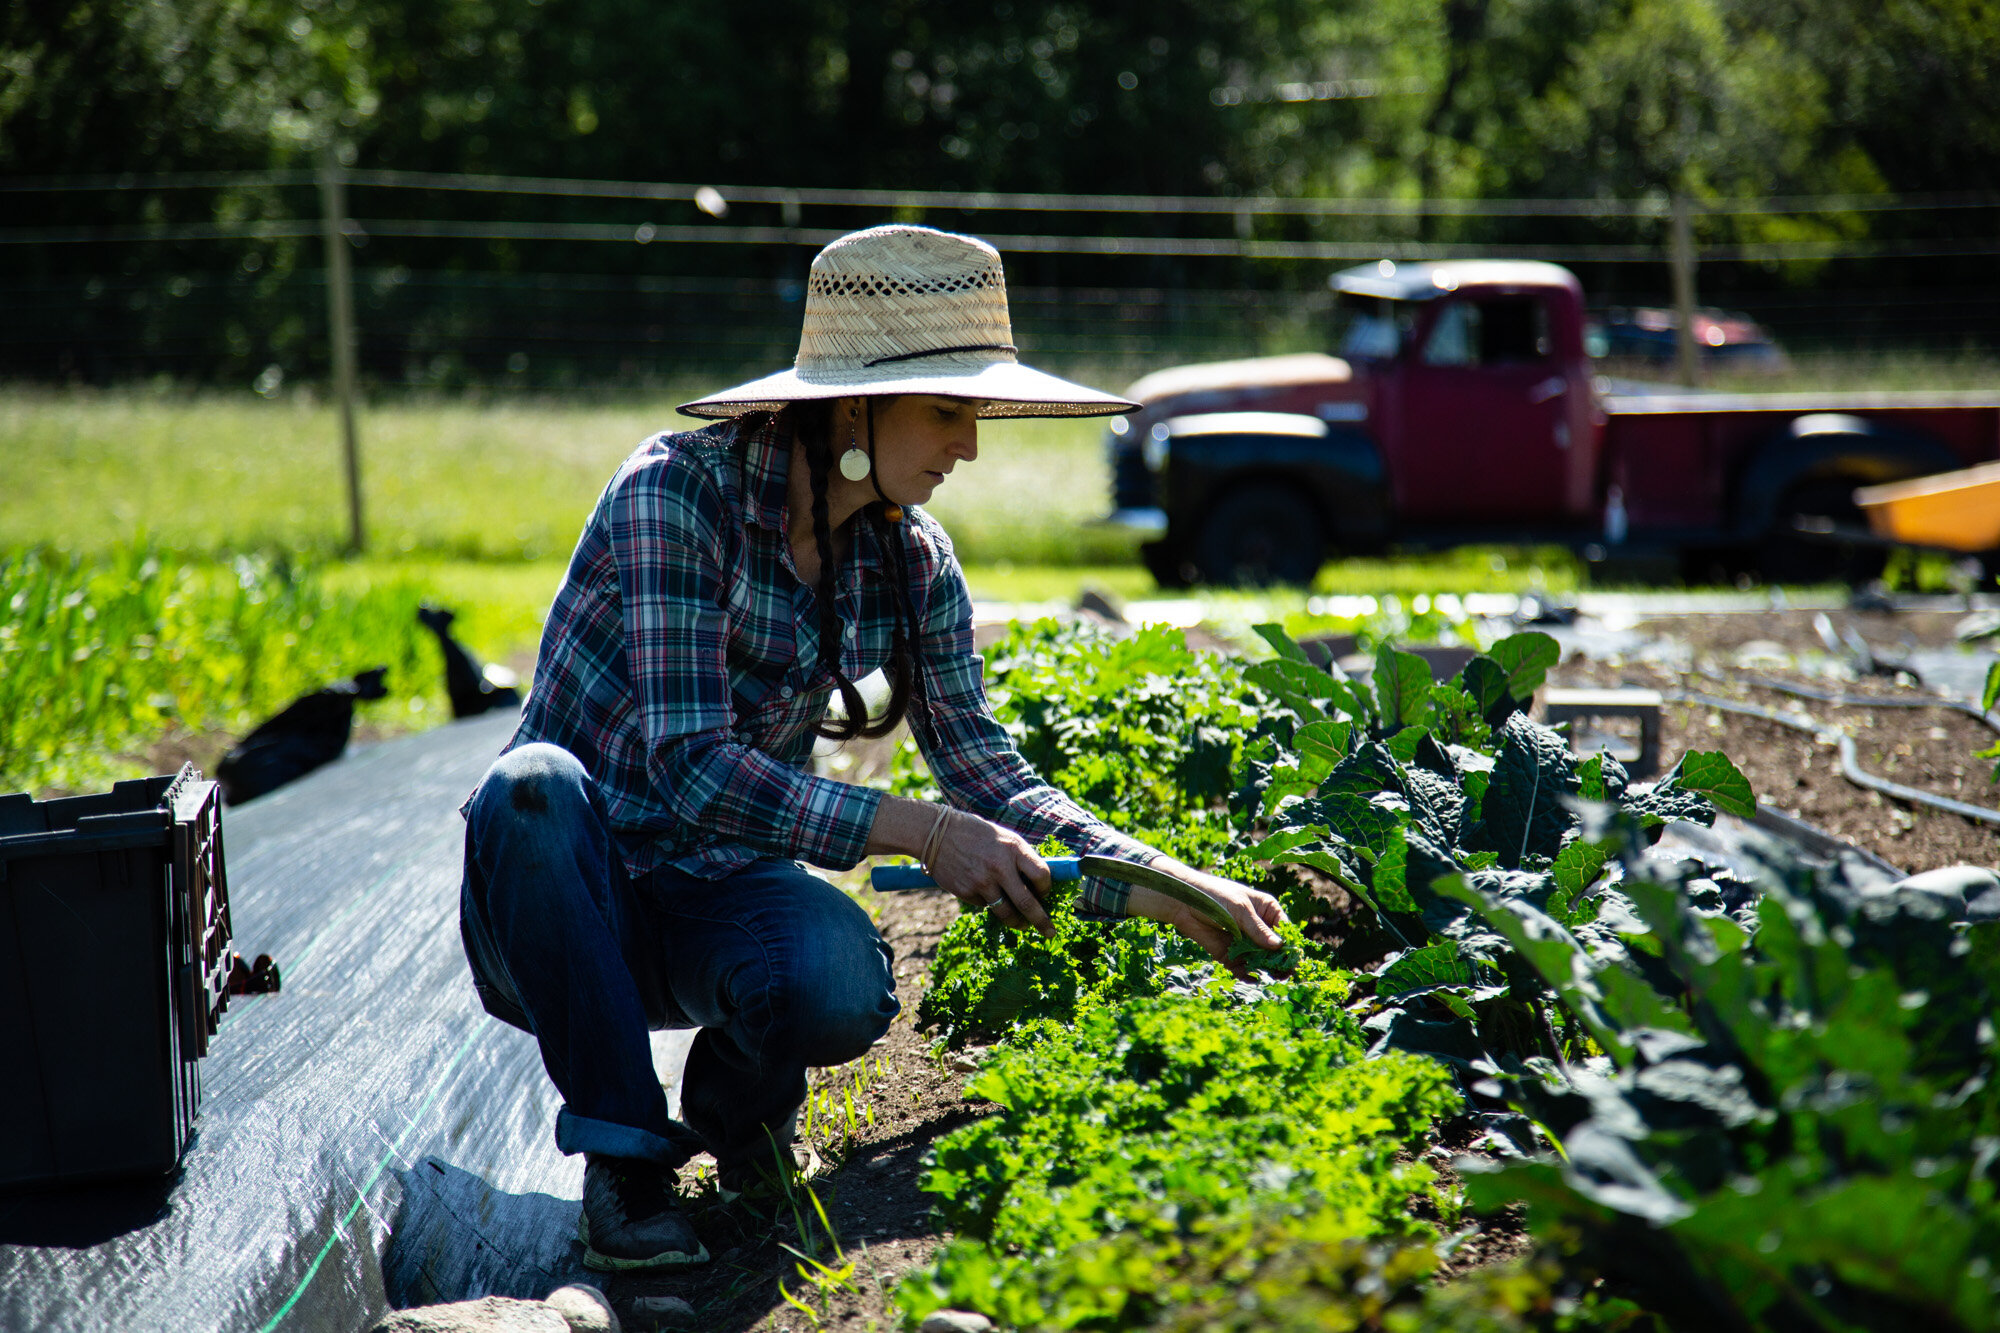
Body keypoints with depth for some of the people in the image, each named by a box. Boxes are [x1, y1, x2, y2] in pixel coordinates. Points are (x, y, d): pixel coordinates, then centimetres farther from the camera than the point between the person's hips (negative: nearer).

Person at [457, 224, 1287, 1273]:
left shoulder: (912, 559, -1)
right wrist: (912, 830, -31)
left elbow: (984, 770, 4)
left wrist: (1158, 886, -8)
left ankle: (738, 1094, 5)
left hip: (717, 892, 3)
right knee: (535, 784, -38)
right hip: (567, 895, -3)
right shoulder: (679, 492, -20)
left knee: (843, 985, -33)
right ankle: (624, 1154, -22)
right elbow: (690, 766, -27)